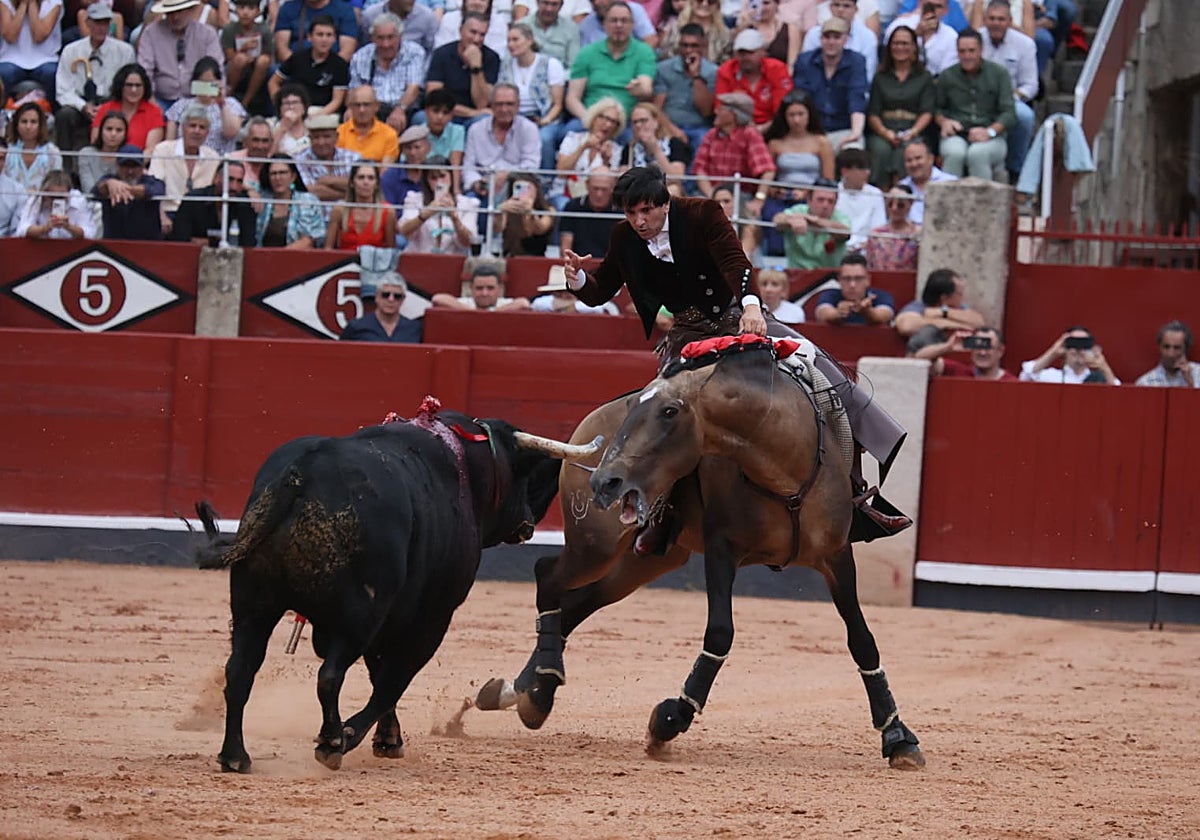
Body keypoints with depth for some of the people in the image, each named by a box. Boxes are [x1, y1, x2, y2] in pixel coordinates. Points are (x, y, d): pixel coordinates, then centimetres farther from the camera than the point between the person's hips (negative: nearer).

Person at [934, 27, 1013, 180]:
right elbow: (937, 108, 23)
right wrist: (943, 121, -1)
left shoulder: (999, 74, 7)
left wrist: (990, 131, -16)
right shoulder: (947, 76, 14)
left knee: (978, 153, -38)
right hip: (956, 136, 1)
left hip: (991, 139, -1)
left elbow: (1009, 113, 2)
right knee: (955, 153, -36)